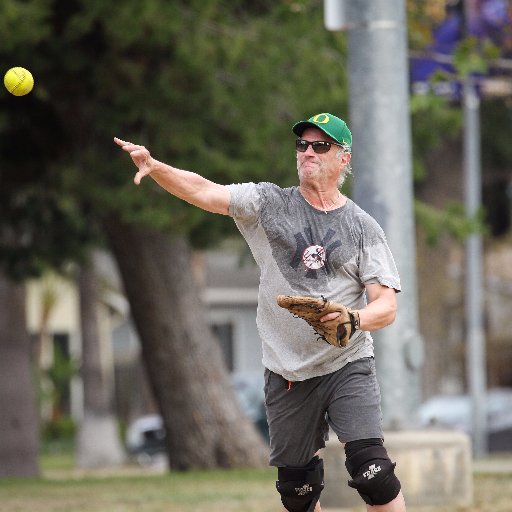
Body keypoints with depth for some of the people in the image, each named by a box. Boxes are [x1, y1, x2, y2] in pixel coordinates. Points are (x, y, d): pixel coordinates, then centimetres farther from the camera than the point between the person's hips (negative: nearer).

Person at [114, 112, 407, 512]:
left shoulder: (363, 227, 2)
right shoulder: (270, 204, 5)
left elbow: (387, 306, -3)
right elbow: (202, 191, -9)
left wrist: (354, 319, -26)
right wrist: (154, 166, -27)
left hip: (348, 364, -2)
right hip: (287, 372, 2)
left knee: (372, 471, -18)